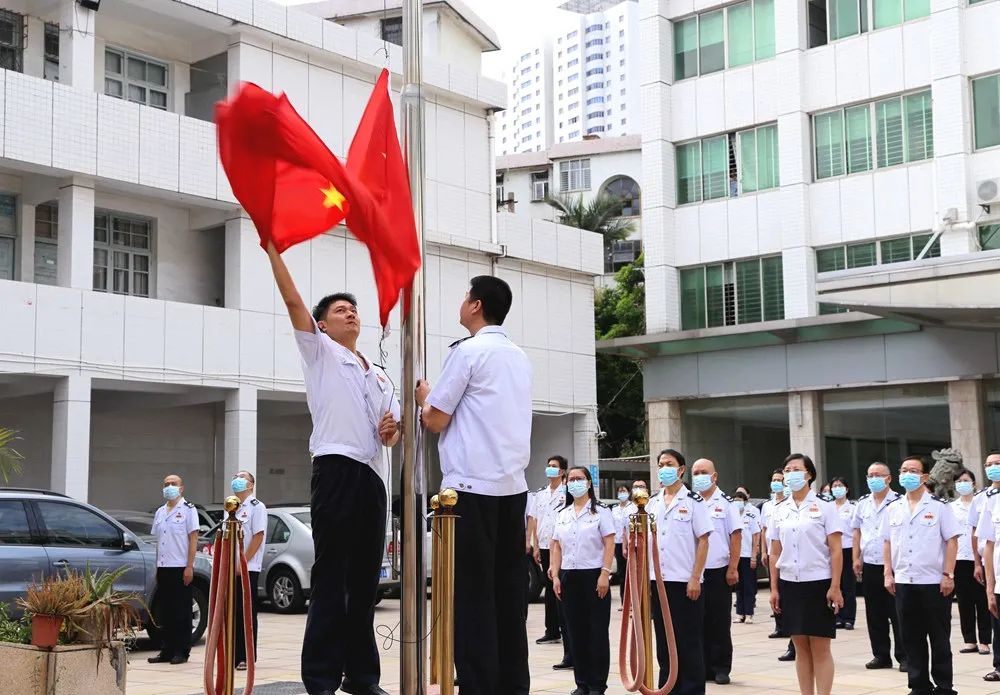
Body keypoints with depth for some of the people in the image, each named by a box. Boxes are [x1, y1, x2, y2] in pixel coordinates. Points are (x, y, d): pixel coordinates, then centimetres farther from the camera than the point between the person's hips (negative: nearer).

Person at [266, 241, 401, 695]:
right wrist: (273, 250, -9)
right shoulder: (319, 352, 9)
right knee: (331, 577, -8)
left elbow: (392, 431, 25)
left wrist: (391, 432, 1)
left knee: (365, 580, 8)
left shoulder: (380, 377, 26)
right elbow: (293, 301, -3)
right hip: (336, 470, -6)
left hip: (373, 475, 6)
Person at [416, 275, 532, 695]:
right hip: (513, 484, 7)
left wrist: (422, 397, 15)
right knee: (508, 586, 8)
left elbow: (435, 421, -5)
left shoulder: (468, 351, -7)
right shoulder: (520, 358, 16)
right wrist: (438, 398, 26)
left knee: (473, 590, -5)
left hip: (472, 485, -7)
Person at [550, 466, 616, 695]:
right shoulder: (563, 514, 12)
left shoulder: (600, 511, -1)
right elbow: (557, 547, 12)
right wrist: (555, 575, 3)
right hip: (569, 577, 4)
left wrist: (605, 573, -15)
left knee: (597, 631, -1)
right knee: (576, 631, 6)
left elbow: (609, 544, -7)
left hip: (593, 575, -4)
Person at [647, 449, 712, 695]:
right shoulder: (652, 503, 11)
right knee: (664, 639, 10)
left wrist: (695, 578, -13)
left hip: (685, 581, -5)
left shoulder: (693, 501, -3)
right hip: (657, 580, 5)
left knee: (688, 641, 1)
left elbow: (703, 541, -7)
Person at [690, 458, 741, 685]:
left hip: (719, 571, -3)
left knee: (720, 622, 3)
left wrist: (733, 568, -8)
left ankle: (721, 668, 11)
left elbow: (736, 536, -3)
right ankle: (702, 667, 15)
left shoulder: (726, 503, 0)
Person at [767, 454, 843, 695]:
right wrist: (774, 588, 6)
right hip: (789, 584, 4)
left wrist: (835, 587, -11)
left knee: (820, 649, -1)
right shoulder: (779, 510, 9)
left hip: (818, 583, -4)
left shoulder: (824, 506, -2)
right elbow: (775, 553, 11)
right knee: (801, 648, 8)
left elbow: (836, 550, -5)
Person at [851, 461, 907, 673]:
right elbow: (857, 532, 16)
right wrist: (856, 558, 9)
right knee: (874, 614, 10)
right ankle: (881, 655, 18)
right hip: (869, 565, 5)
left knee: (897, 614, -2)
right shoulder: (862, 503, 11)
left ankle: (903, 656, 7)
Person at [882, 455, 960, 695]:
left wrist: (948, 575, -10)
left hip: (934, 582, -4)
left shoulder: (938, 506, -3)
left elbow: (951, 541, -4)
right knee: (911, 638, 8)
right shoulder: (893, 508, 8)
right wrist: (888, 574, 5)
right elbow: (888, 543, 12)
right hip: (903, 582, 4)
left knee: (939, 639, 5)